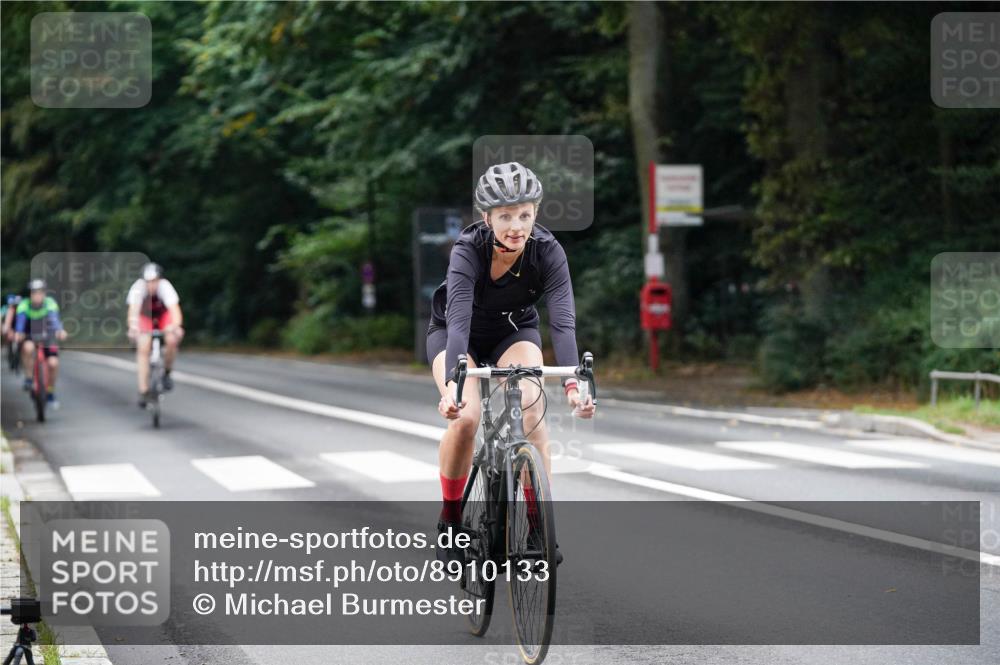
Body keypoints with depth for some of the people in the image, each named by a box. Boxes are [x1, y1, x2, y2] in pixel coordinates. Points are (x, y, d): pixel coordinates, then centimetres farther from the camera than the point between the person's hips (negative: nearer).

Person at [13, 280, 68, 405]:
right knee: (28, 347, -35)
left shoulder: (50, 303, -22)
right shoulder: (24, 304, -21)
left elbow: (54, 318, -39)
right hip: (29, 337, -1)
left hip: (47, 338, 1)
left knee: (53, 363, -15)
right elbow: (20, 318, -38)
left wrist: (59, 331, -60)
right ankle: (29, 378, -13)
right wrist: (18, 332, -59)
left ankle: (50, 393, 9)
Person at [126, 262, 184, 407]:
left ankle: (166, 372, 1)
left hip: (164, 314, 0)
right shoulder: (138, 287, -34)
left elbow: (175, 310, -45)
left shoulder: (165, 286, -35)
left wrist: (176, 326, -65)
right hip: (145, 315, 0)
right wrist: (133, 328, -65)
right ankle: (143, 391, -9)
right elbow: (133, 310, -46)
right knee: (143, 349, -15)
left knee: (172, 341, -25)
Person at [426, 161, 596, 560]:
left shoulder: (547, 251, -28)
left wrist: (572, 384, -50)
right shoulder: (468, 250, -33)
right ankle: (450, 520, -3)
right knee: (465, 417, -26)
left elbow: (562, 321, -36)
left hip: (514, 332, 2)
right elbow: (458, 322, -44)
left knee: (531, 410, -25)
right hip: (457, 334, -2)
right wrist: (451, 385, -58)